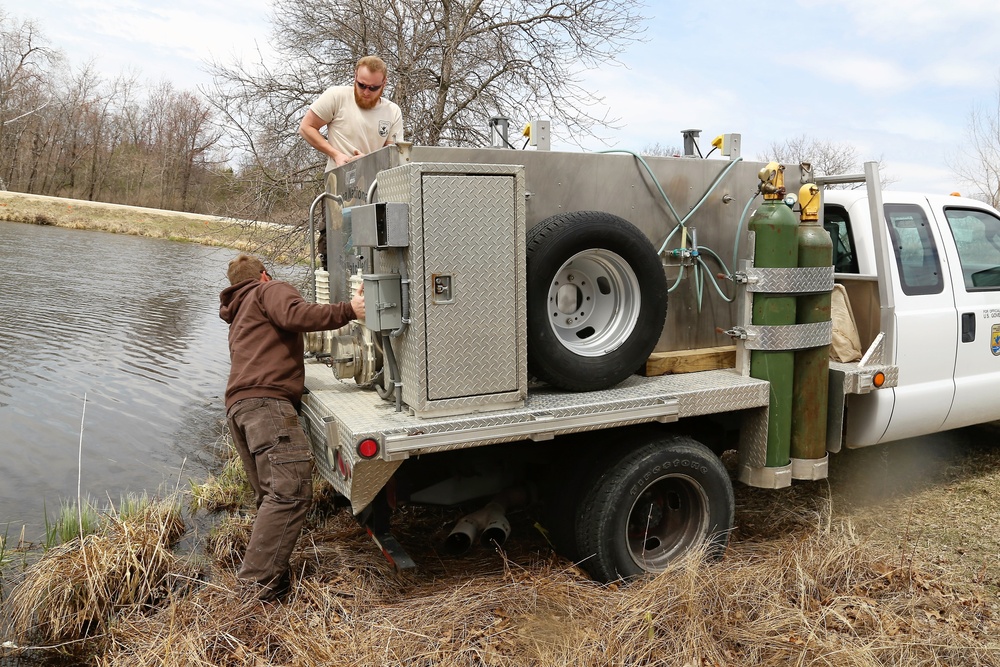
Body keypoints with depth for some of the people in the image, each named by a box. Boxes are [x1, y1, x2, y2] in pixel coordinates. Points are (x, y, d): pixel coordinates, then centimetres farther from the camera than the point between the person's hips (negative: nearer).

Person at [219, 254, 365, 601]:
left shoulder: (239, 317, 39)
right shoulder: (270, 290, 12)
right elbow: (295, 315, -11)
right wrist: (349, 311, -16)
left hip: (239, 407, 10)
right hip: (267, 402, -10)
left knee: (272, 496, 8)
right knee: (292, 491, -18)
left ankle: (263, 573, 3)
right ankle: (261, 578, -23)